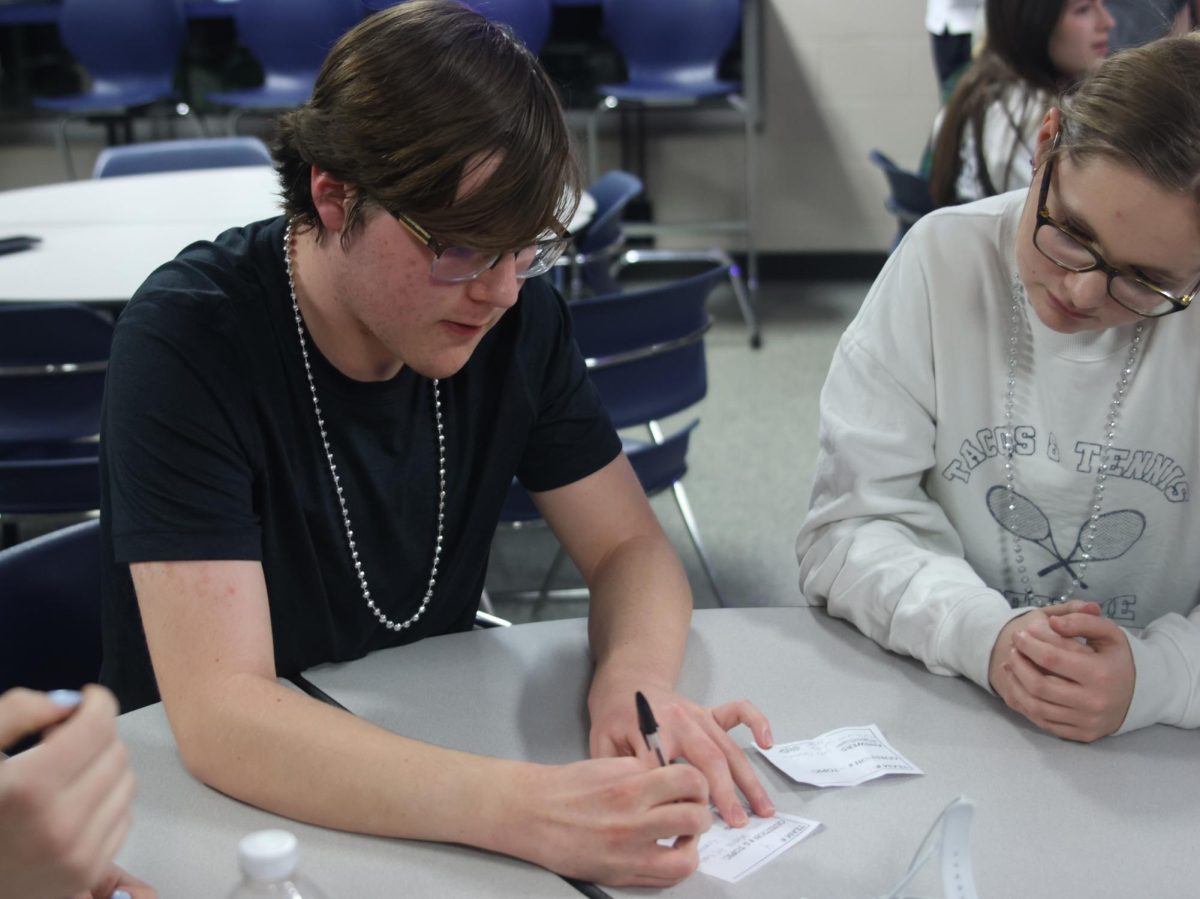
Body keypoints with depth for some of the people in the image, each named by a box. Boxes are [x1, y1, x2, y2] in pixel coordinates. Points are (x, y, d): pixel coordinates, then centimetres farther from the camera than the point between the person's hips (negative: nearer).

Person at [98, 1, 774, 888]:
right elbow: (218, 712, -29)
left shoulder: (514, 314, -7)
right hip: (206, 793, -4)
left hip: (429, 763, 5)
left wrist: (634, 676, -24)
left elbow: (631, 546, -1)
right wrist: (528, 811, -41)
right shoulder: (189, 340, -22)